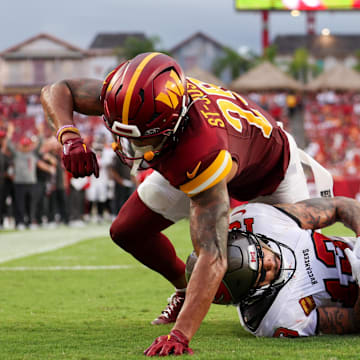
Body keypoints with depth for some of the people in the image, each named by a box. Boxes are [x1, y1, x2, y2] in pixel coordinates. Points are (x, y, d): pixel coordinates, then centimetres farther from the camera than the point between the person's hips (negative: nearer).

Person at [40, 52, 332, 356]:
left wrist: (180, 335, -65)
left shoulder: (202, 156, -53)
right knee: (127, 231, -4)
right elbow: (56, 91, -23)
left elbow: (213, 259, -56)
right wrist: (69, 137, -45)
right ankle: (185, 289, 25)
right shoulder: (133, 99, -38)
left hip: (269, 167, -5)